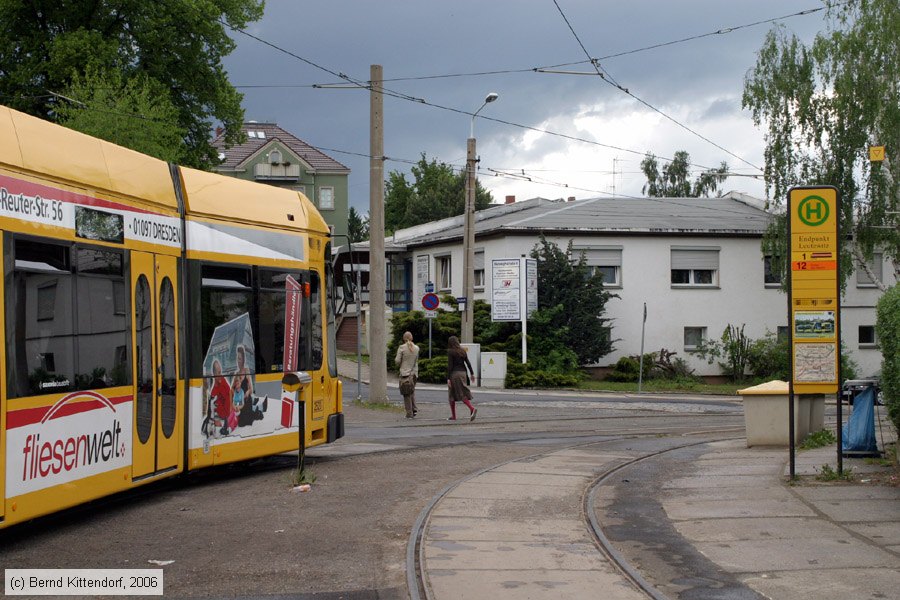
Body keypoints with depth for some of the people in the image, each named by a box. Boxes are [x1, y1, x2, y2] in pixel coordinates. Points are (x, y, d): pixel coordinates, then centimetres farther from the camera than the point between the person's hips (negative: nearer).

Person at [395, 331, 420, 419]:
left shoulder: (401, 347, -10)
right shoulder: (416, 348, 3)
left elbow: (397, 361, -10)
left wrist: (395, 358, 10)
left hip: (405, 373, -4)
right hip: (414, 373, 4)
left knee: (407, 394, 2)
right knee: (412, 391, 19)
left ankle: (409, 413, 2)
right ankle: (414, 409, 5)